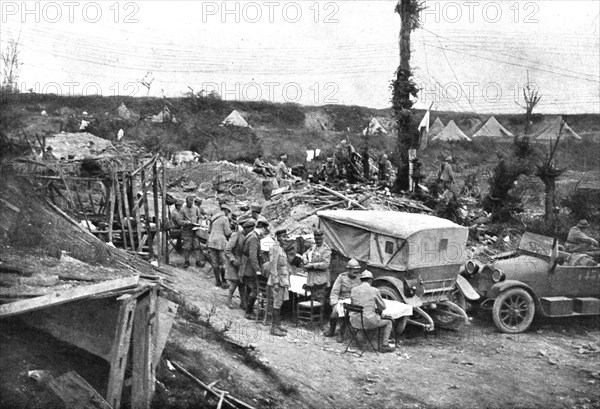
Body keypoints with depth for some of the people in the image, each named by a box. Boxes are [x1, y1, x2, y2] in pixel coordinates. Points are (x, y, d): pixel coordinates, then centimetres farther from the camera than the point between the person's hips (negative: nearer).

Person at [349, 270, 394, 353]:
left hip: (355, 322, 4)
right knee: (388, 322, 22)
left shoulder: (353, 290, 1)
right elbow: (383, 307, 2)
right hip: (368, 323, -4)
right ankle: (384, 346, 15)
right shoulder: (374, 291, -8)